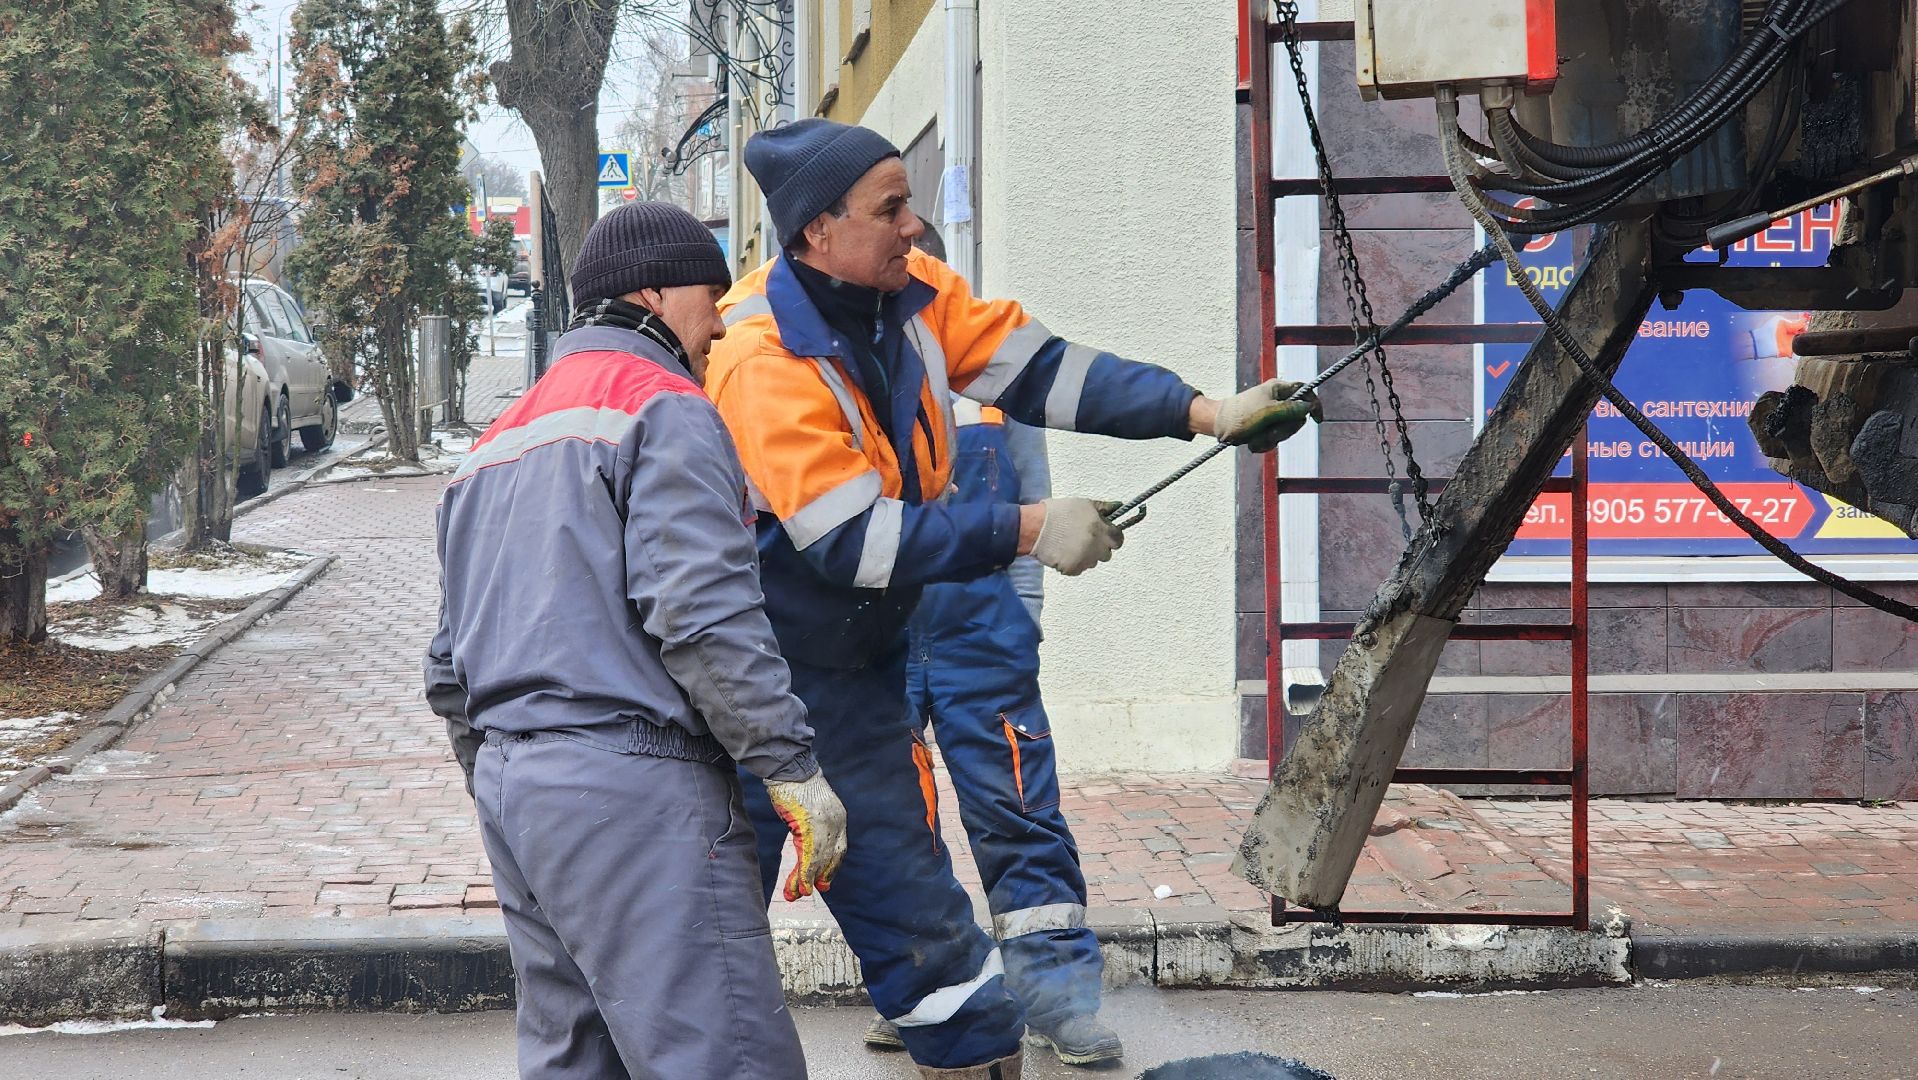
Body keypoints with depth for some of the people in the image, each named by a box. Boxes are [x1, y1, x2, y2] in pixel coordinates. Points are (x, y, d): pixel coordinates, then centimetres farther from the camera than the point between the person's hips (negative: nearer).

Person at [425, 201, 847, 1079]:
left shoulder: (498, 443, 24)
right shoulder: (664, 410, -4)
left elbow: (450, 664, 25)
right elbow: (702, 612, -18)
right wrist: (795, 771, -15)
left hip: (509, 783, 9)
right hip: (632, 784, -9)